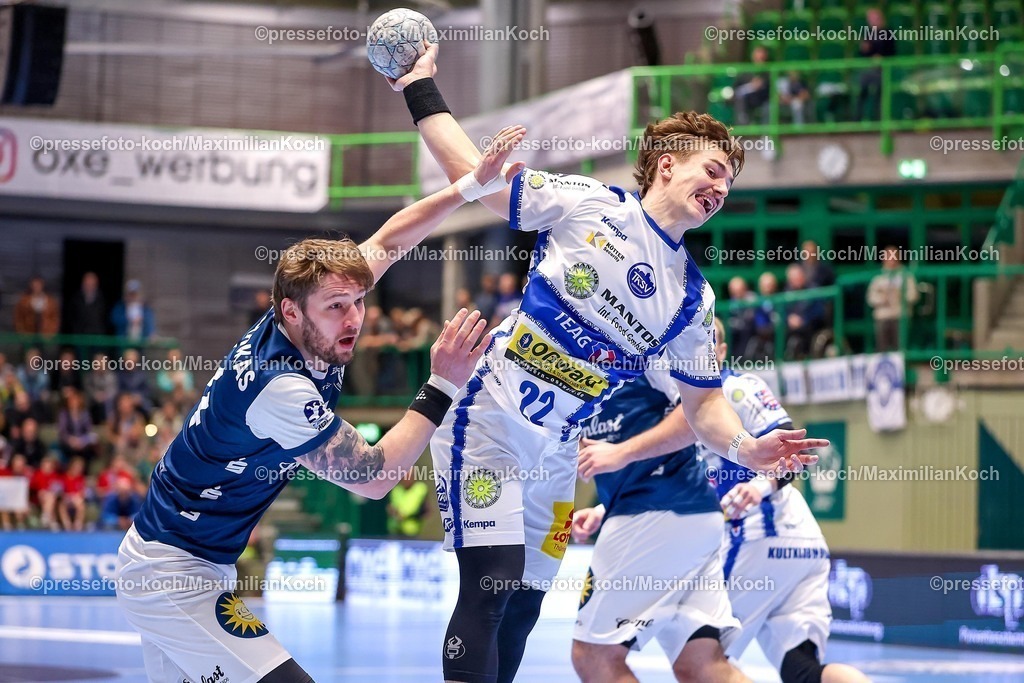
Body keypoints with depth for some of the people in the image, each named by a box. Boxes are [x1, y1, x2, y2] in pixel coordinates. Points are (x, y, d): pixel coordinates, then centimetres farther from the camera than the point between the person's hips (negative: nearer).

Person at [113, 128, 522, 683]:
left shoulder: (293, 325, -3)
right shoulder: (280, 386, -27)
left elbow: (387, 241, 10)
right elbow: (372, 477, -17)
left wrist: (473, 185, 9)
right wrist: (442, 387, -18)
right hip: (175, 575, -10)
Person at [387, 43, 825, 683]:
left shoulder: (694, 298, 8)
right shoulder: (586, 204, -4)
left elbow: (702, 401, 10)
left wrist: (745, 447, -10)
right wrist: (422, 91, 3)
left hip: (556, 457, 6)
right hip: (488, 421, -6)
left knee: (525, 606, 5)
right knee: (492, 584, -17)